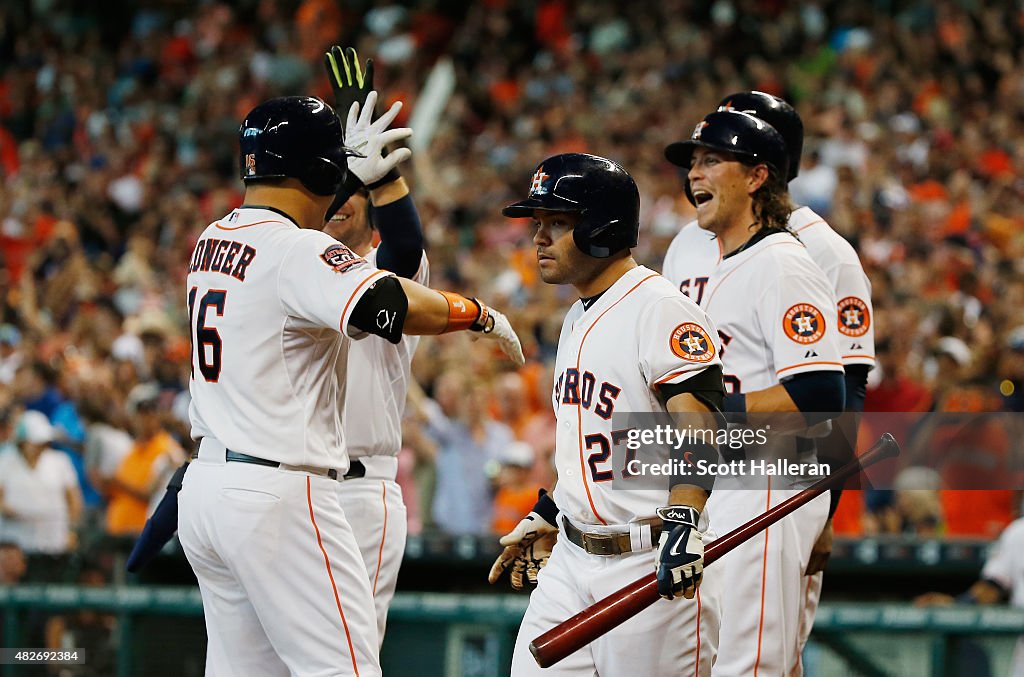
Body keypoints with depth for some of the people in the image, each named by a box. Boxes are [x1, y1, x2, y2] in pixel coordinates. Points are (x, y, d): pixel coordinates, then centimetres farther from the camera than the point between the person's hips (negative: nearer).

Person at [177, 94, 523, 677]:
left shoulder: (213, 242, 13)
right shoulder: (302, 253, -14)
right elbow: (395, 305, -29)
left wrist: (357, 174, 43)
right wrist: (480, 314, -12)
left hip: (206, 489, 9)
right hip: (278, 497, -9)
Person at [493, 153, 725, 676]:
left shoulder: (661, 309, -14)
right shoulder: (577, 319, 16)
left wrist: (682, 521, -35)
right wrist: (546, 515, 29)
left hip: (650, 564, -9)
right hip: (571, 558, 9)